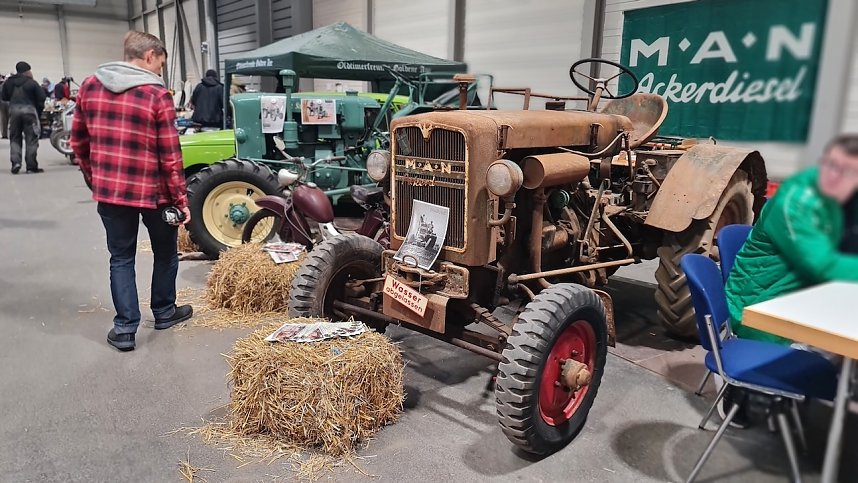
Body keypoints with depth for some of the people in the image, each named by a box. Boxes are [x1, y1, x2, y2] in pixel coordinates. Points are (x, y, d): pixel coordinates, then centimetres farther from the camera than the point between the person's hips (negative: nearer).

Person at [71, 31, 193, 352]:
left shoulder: (89, 87, 3)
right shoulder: (157, 95, -13)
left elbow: (78, 142, 9)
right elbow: (170, 156, -14)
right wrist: (181, 199, -7)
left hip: (109, 191, 4)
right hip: (153, 191, -4)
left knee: (121, 257, 14)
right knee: (165, 254, 18)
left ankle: (124, 328, 13)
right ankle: (164, 312, 33)